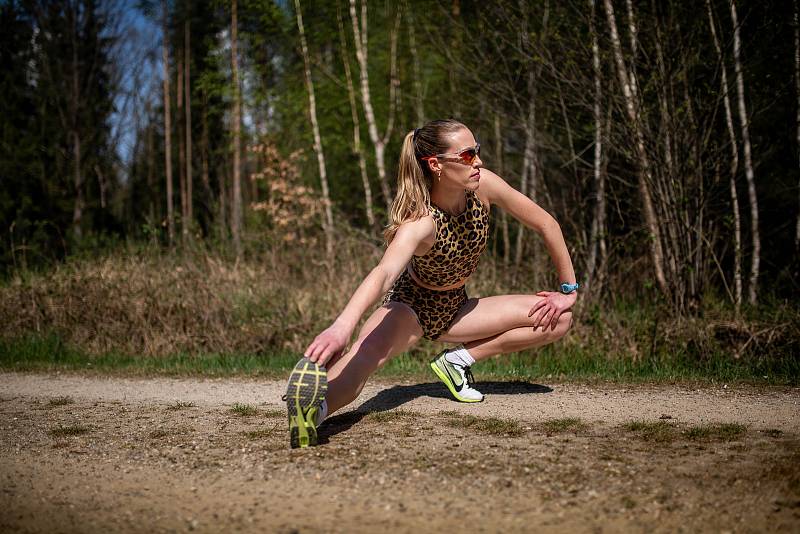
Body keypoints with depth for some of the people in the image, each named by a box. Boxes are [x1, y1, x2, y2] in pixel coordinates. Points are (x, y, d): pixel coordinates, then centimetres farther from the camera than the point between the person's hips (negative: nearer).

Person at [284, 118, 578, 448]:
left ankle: (459, 360, -6)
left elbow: (546, 224, -6)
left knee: (558, 319, -7)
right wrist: (342, 325, -71)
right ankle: (315, 408, -68)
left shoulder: (482, 186, -19)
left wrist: (568, 290, -2)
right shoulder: (421, 223, -34)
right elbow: (383, 273, -52)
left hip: (454, 308, 6)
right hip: (410, 305, -6)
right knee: (368, 352, -39)